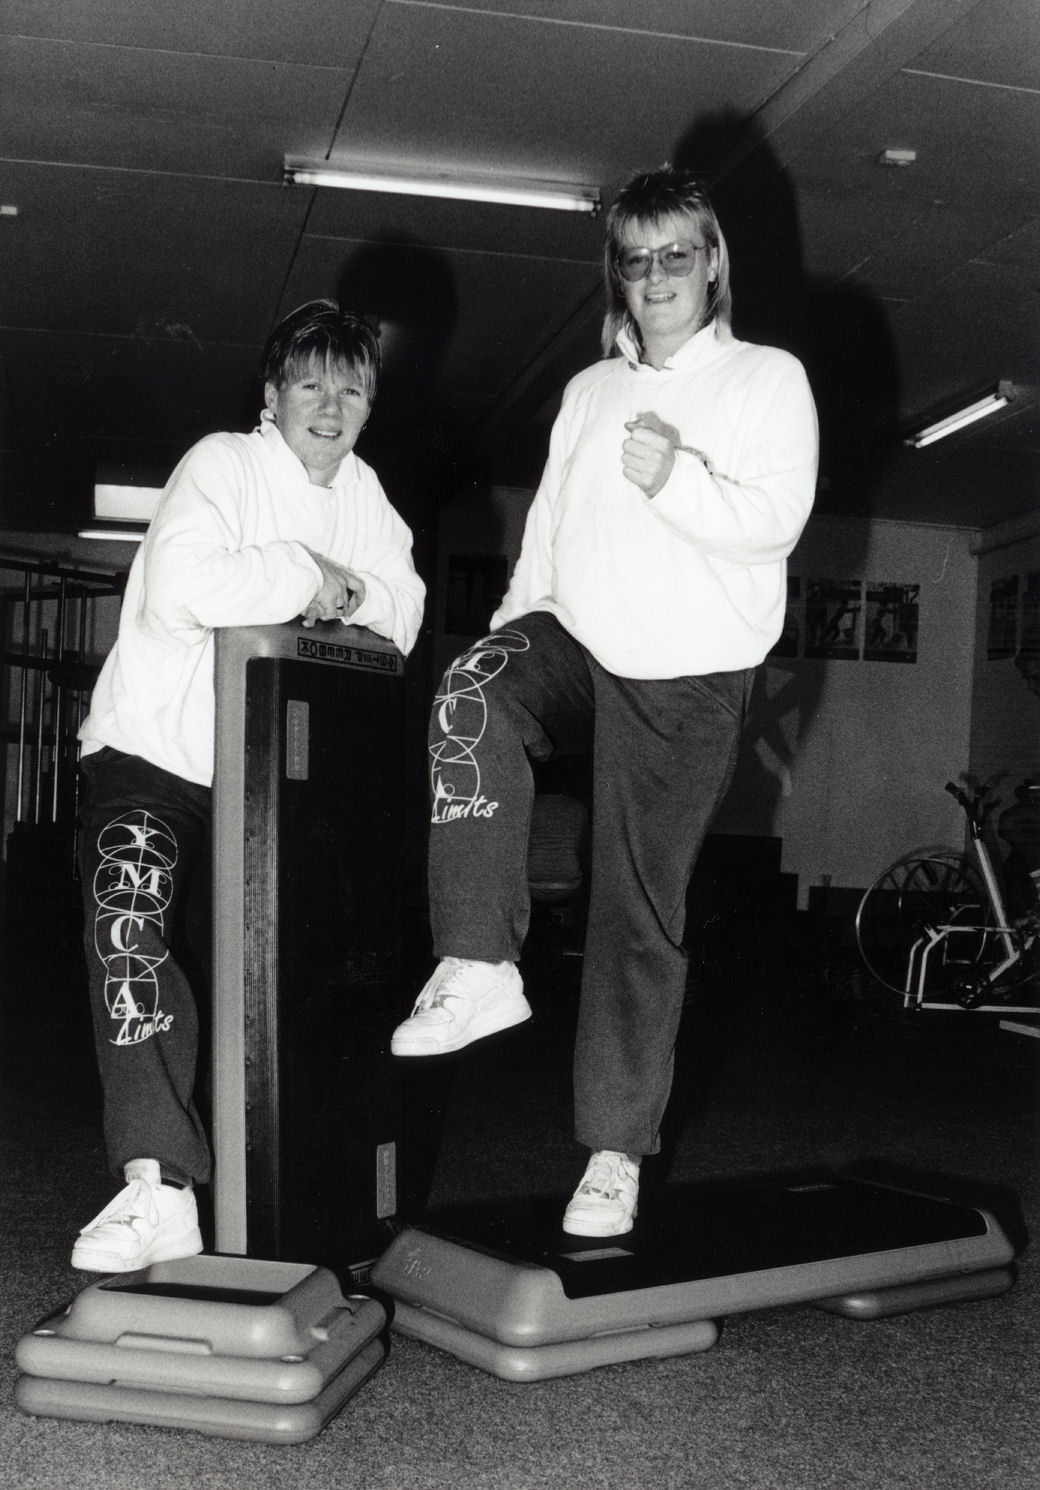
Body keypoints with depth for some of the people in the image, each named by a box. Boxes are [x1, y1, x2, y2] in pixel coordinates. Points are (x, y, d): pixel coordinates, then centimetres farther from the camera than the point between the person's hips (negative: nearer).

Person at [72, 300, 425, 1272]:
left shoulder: (362, 494, 10)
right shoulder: (223, 465, -10)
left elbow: (403, 617, 2)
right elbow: (177, 590, -28)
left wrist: (348, 591, -17)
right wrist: (305, 577, -20)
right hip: (152, 750, -6)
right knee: (130, 904, -30)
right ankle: (157, 1188, -33)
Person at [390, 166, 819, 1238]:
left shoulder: (769, 379, 5)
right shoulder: (589, 390, 20)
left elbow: (774, 523, -9)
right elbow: (546, 529, 18)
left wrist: (678, 478, -24)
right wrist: (510, 630, 7)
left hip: (687, 679, -3)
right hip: (573, 643, 4)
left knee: (640, 913, -3)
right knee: (472, 696, -33)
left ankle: (615, 1149, 8)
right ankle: (478, 967, -29)